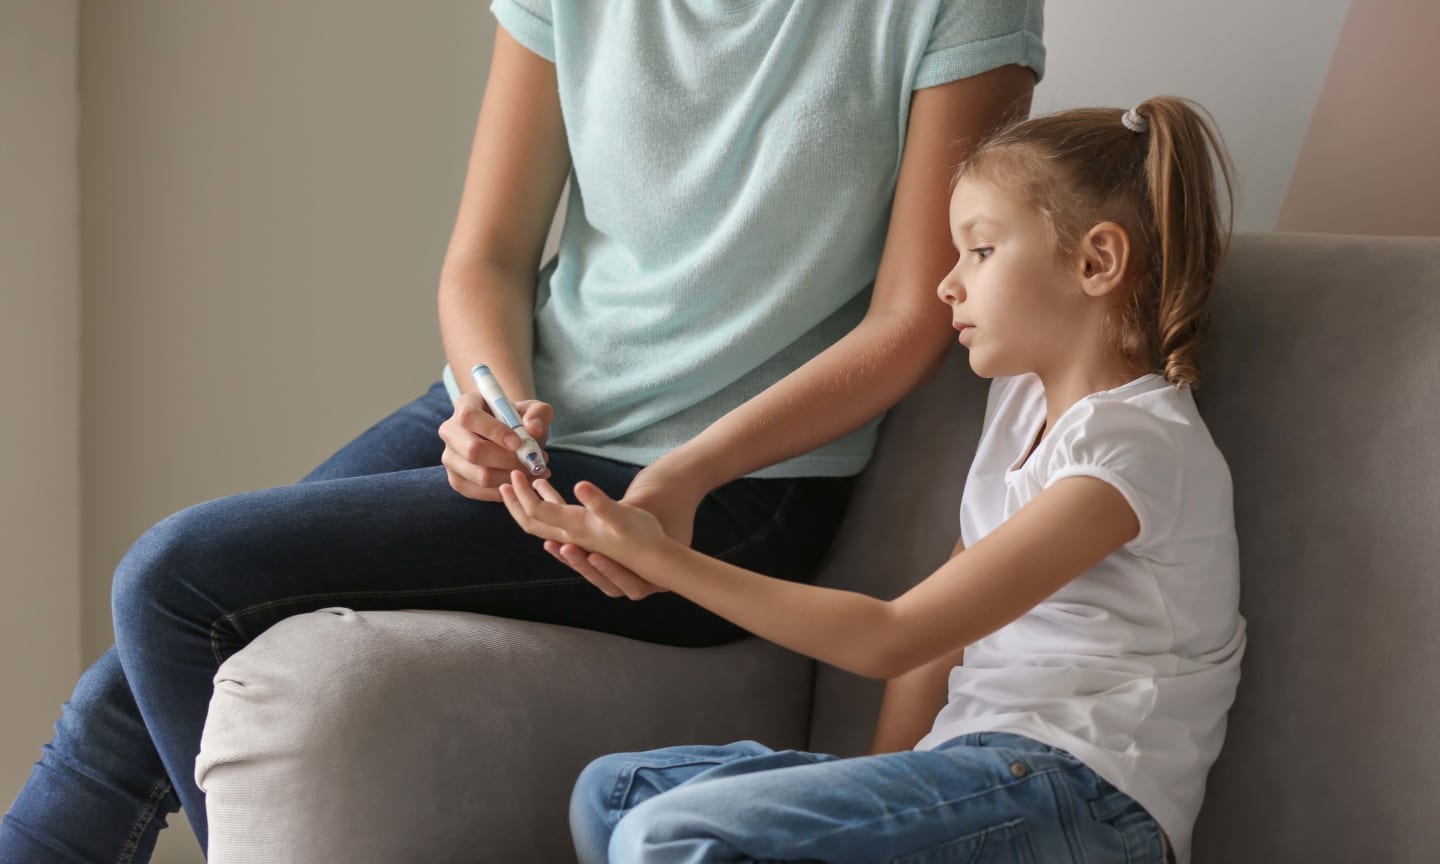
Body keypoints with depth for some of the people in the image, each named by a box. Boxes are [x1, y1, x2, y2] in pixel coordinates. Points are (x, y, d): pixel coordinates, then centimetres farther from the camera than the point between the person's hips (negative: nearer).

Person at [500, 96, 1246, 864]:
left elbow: (891, 637, -15)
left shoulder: (1136, 446, -12)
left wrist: (661, 559, -13)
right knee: (614, 792, 1)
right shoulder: (1022, 398, 19)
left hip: (1078, 799, -10)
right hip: (975, 773, 10)